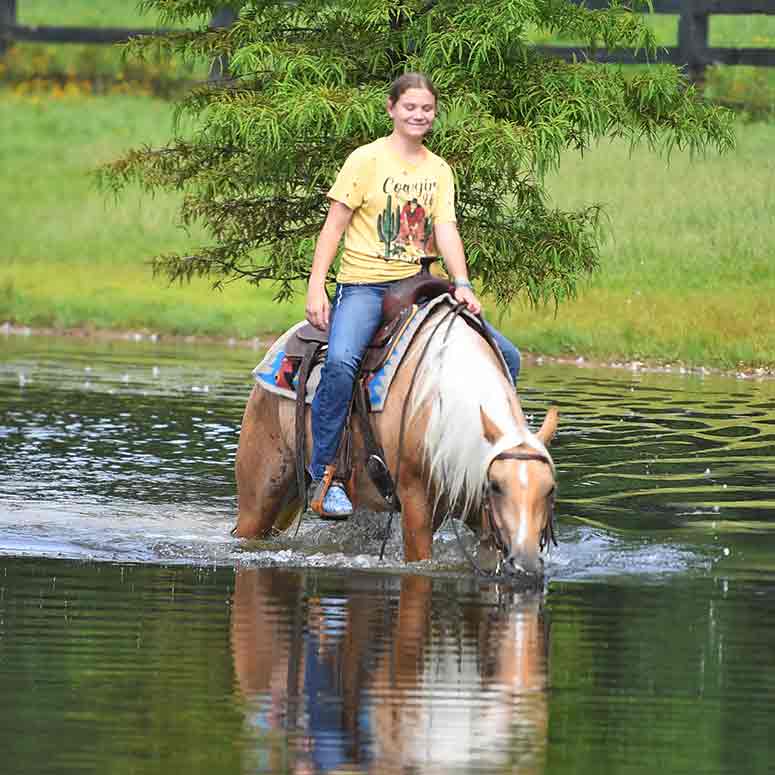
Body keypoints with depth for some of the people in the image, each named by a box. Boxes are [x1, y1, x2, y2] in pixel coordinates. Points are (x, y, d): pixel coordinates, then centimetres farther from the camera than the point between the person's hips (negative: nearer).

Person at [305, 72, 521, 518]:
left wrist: (462, 286, -14)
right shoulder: (367, 160, -3)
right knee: (341, 360, -35)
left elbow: (446, 231, 2)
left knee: (506, 357, -3)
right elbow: (334, 227, -4)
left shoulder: (439, 169, 12)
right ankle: (324, 477, -25)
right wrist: (315, 290, -12)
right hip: (364, 284, -5)